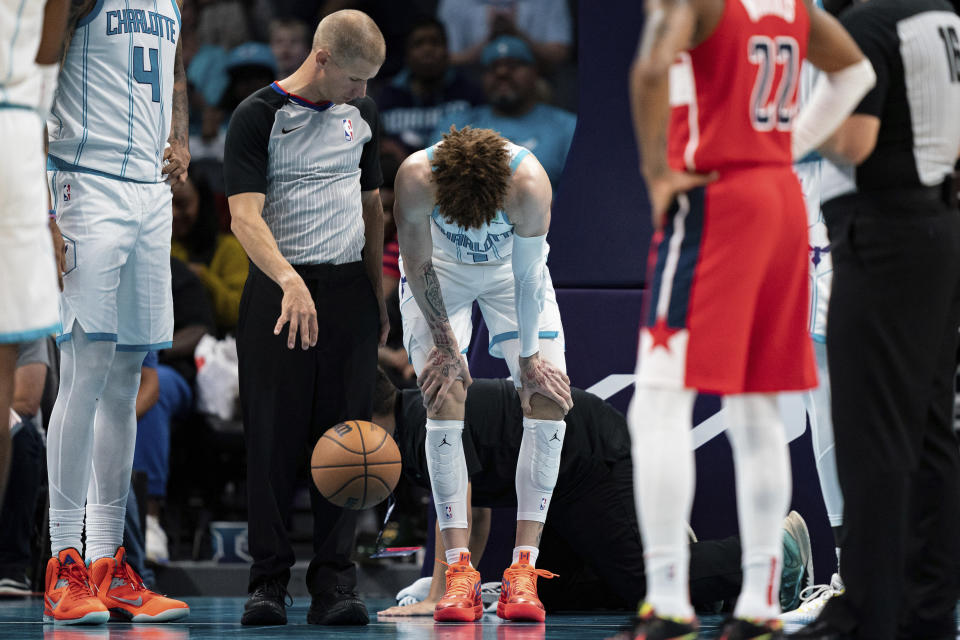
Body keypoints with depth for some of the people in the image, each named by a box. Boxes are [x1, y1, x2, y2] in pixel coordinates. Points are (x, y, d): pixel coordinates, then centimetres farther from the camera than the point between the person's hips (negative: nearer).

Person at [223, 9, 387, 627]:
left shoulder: (361, 113, 12)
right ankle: (269, 578, 4)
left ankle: (336, 581, 2)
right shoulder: (258, 116, -7)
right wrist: (290, 281, -31)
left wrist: (378, 297, 17)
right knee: (275, 439, -3)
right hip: (280, 293, -4)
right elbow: (245, 216, -16)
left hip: (349, 290, 4)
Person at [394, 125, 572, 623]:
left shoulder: (529, 182, -37)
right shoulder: (415, 177, -36)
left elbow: (527, 275, -22)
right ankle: (459, 570, -15)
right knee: (444, 396, -16)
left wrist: (529, 356, -11)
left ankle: (523, 570, -10)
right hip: (441, 270, 0)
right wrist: (446, 342, -11)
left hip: (510, 268, 1)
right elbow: (418, 264, -17)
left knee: (549, 398, -12)